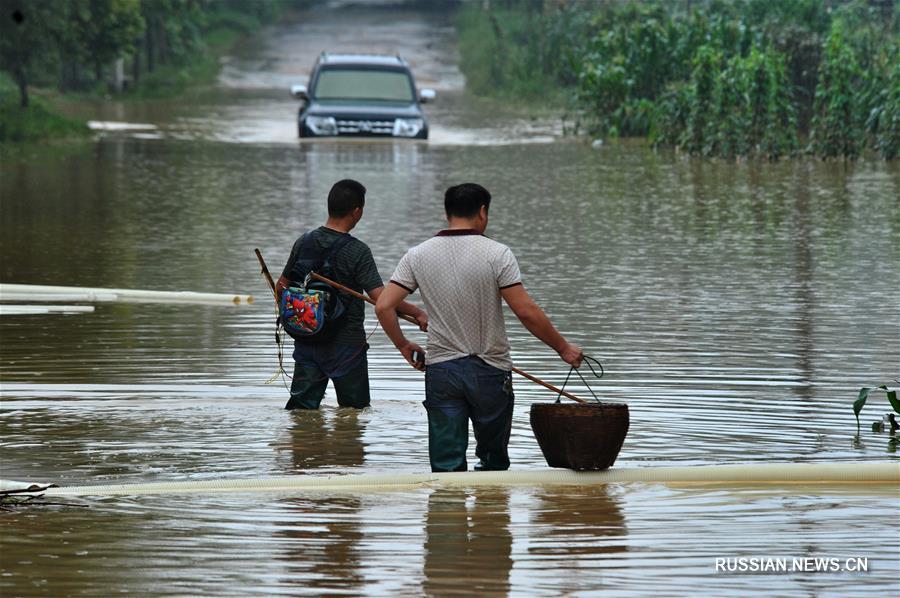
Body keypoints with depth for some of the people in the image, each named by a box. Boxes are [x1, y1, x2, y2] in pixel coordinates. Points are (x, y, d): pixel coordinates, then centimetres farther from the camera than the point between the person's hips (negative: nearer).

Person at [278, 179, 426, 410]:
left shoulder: (304, 243, 1)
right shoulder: (357, 251, -15)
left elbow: (282, 287, 11)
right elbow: (380, 297, -22)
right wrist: (417, 313, -14)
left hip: (306, 342, 5)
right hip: (346, 344, -5)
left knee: (301, 406, 6)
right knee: (355, 409, 9)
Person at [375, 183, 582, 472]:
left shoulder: (417, 256, 0)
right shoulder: (496, 254, -10)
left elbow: (383, 307, -3)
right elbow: (527, 312, -13)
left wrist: (403, 345, 13)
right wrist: (563, 347, -1)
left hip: (440, 370, 2)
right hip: (490, 372, -2)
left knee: (447, 467, 2)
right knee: (494, 459, 14)